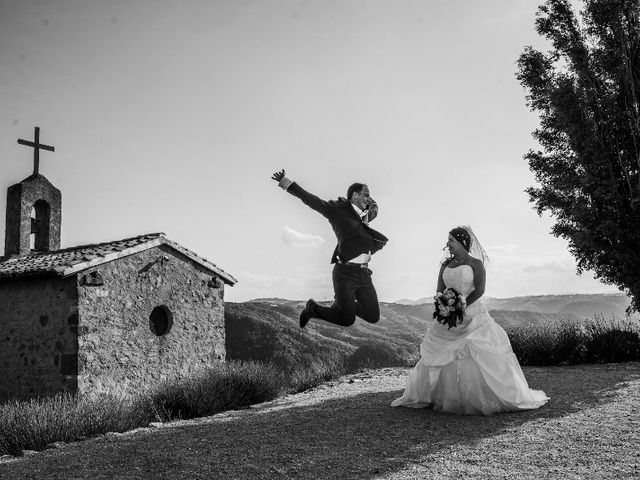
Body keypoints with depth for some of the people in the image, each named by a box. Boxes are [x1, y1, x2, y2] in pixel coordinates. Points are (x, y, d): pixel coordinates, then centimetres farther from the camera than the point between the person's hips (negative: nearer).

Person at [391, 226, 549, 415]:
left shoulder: (476, 263, -2)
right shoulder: (445, 265, 12)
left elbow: (479, 290, -11)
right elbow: (440, 291, 8)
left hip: (473, 316, -4)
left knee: (480, 357, -8)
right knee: (442, 360, 4)